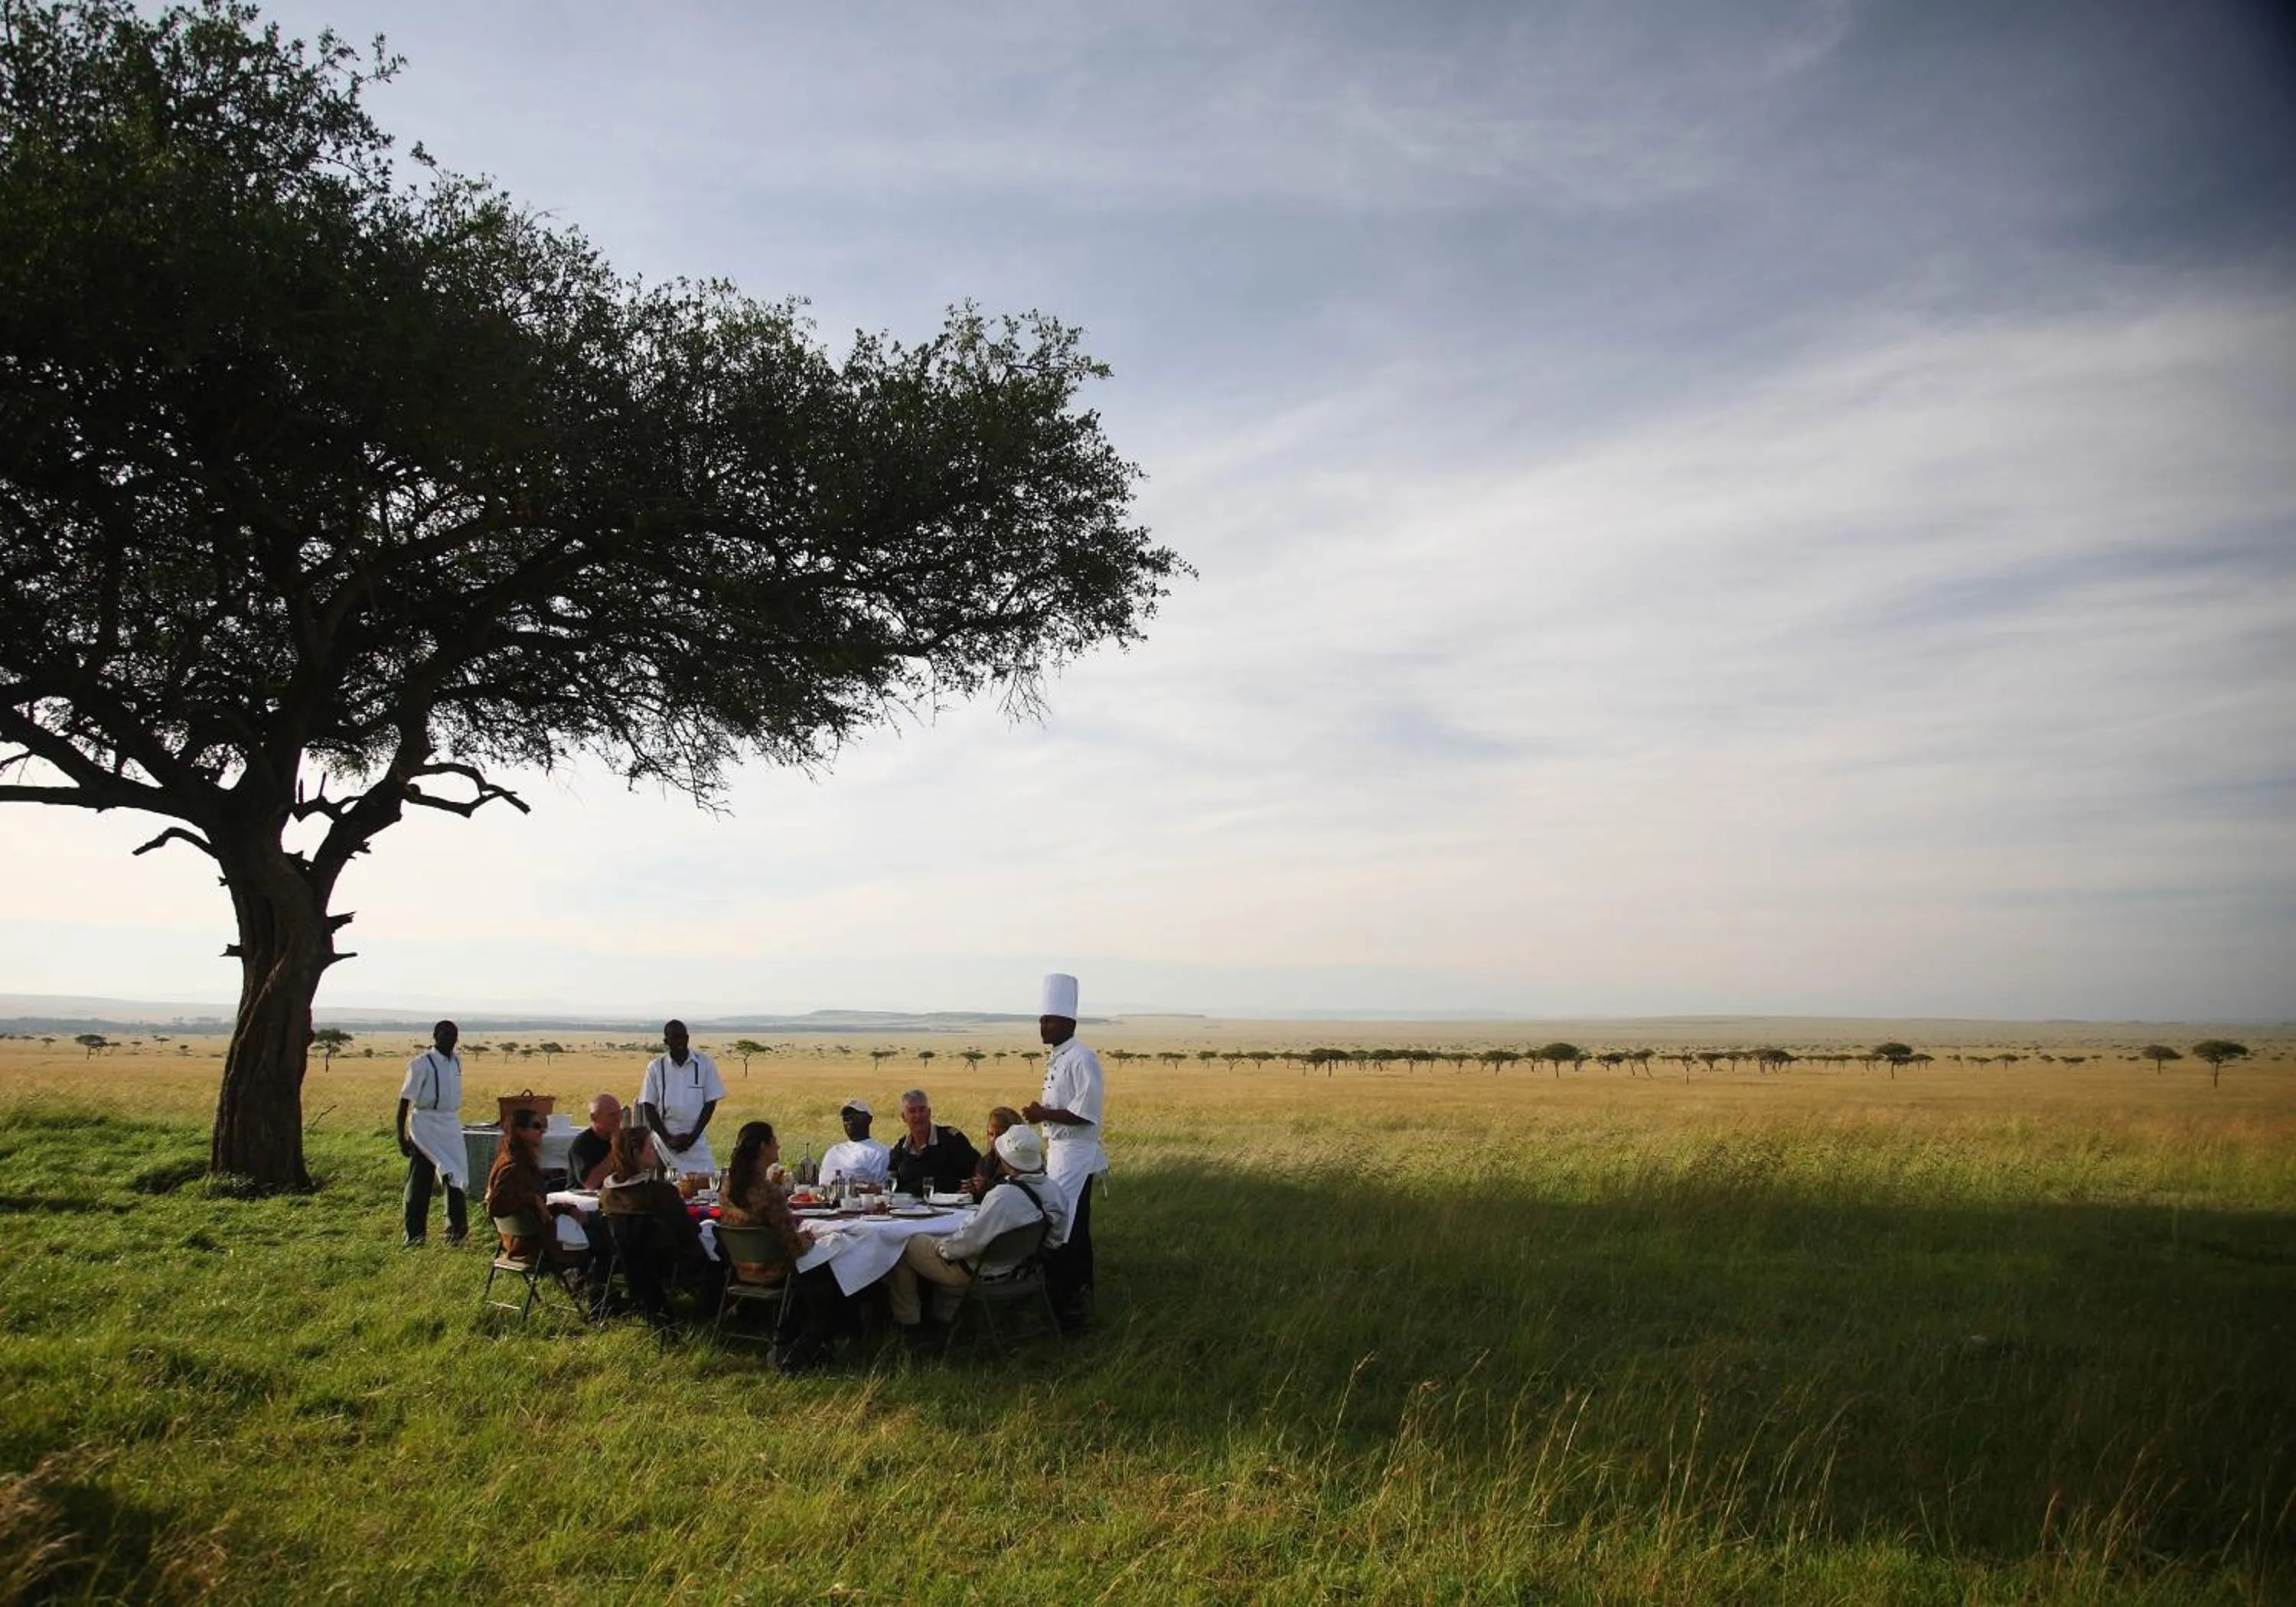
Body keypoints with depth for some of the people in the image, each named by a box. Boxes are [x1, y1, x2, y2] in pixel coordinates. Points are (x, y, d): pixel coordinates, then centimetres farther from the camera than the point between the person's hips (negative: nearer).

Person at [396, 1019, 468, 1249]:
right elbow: (405, 1101, -11)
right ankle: (414, 1233, 10)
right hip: (425, 1126, -6)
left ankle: (457, 1228, 20)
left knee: (456, 1177, 8)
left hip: (451, 1125, 6)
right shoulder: (421, 1064, -12)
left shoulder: (456, 1061, 8)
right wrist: (402, 1137, -12)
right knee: (420, 1182, 0)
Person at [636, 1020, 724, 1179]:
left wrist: (692, 1136, -6)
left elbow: (711, 1102, 2)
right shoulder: (655, 1067, 2)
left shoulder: (705, 1064, 0)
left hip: (697, 1142, 0)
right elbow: (648, 1106, 2)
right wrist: (667, 1139, -6)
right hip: (665, 1140, 0)